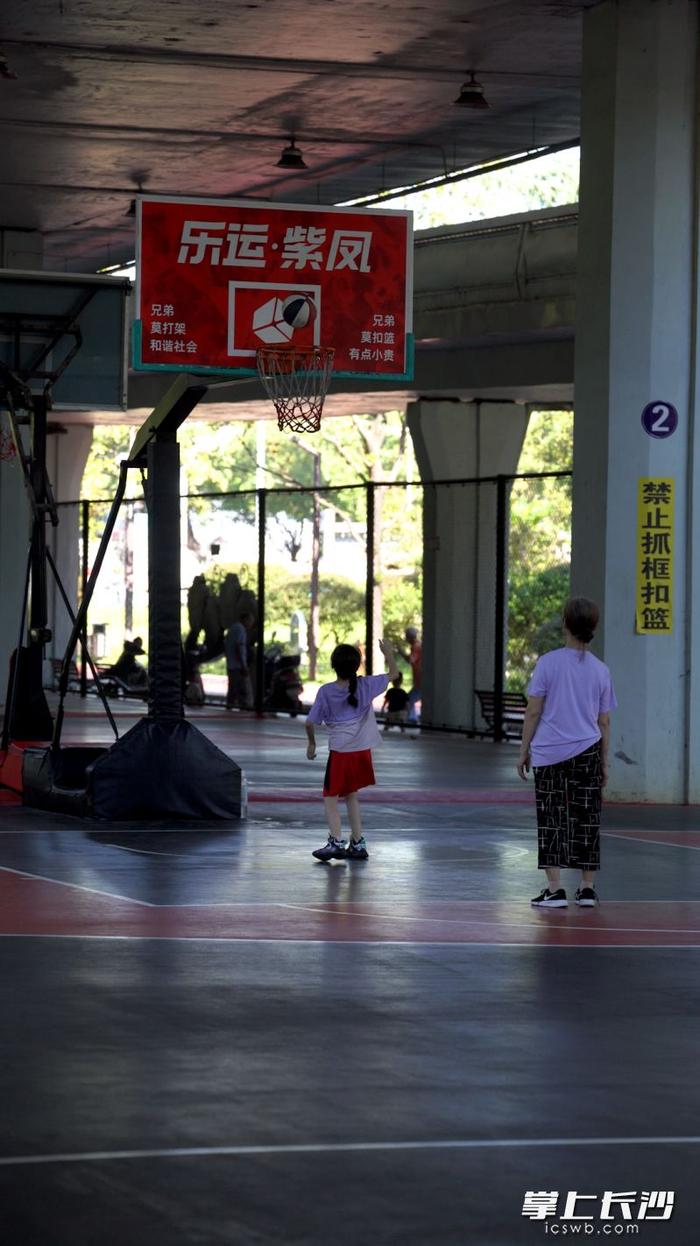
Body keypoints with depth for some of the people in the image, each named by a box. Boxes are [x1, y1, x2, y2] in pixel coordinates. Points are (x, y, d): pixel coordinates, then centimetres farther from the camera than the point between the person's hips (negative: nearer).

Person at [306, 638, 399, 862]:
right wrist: (389, 654, 27)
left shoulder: (326, 692, -8)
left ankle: (336, 841, -13)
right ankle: (357, 843, 17)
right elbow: (393, 674, 10)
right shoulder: (366, 686, -5)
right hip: (362, 750, 3)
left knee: (330, 798, 4)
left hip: (339, 752, -3)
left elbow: (310, 722, -1)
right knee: (351, 796, 18)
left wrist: (311, 743, 17)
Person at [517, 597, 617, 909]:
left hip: (549, 754, -3)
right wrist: (604, 763, 16)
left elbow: (533, 712, -5)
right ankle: (587, 889, 12)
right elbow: (604, 722, 8)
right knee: (586, 819, 9)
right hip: (587, 751, 3)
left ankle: (554, 889, -2)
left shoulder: (548, 663, -5)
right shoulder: (600, 670, 5)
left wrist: (524, 750, 3)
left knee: (551, 819, 2)